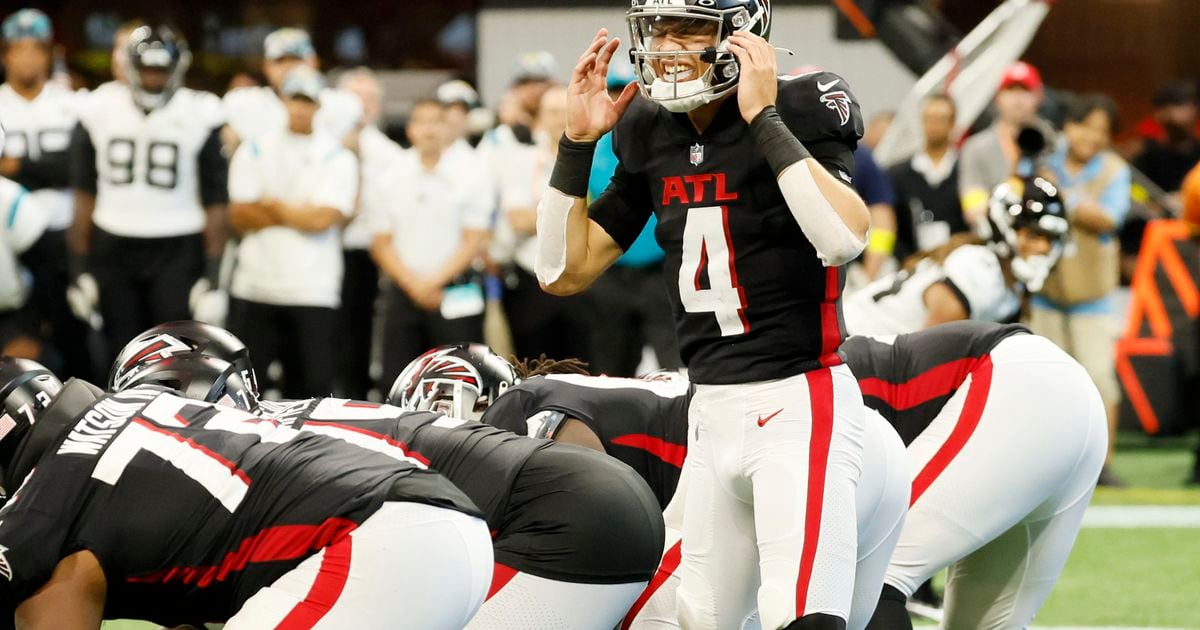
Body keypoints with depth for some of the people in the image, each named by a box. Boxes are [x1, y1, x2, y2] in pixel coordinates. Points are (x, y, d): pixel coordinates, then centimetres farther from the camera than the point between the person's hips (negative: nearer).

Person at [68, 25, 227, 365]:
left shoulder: (198, 116, -5)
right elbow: (84, 194, 7)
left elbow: (215, 201, -3)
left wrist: (213, 272, -7)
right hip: (114, 247, 3)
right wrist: (80, 266, 4)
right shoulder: (100, 110, 2)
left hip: (177, 250, -3)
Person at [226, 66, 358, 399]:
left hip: (314, 292, -2)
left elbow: (323, 219, -9)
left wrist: (271, 206, 0)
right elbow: (239, 216, 0)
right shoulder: (254, 151, 9)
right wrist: (299, 214, -5)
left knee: (312, 382, -3)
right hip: (255, 287, 2)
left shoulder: (337, 159, 3)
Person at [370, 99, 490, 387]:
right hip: (403, 292, 2)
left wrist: (435, 280, -11)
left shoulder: (470, 178, 1)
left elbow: (473, 242, -2)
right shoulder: (391, 179, 7)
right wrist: (413, 283, -7)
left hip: (455, 296, -2)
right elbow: (381, 244, 6)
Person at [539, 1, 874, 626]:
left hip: (798, 402, -8)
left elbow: (844, 237, -29)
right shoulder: (651, 134, 8)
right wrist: (577, 143, 2)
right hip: (711, 411, 8)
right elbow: (564, 270, 12)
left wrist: (762, 117, -24)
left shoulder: (798, 108, -10)